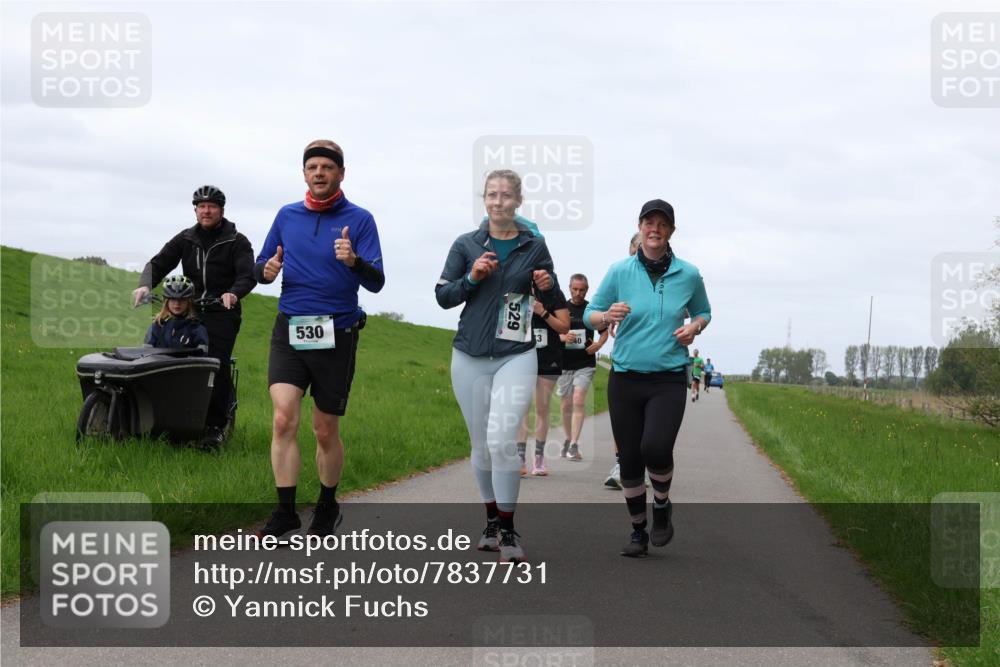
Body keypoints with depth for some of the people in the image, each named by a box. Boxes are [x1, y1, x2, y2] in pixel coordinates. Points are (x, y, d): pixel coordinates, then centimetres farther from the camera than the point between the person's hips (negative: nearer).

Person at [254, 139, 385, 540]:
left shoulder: (359, 220, -3)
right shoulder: (287, 215, 8)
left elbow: (376, 283, -10)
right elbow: (261, 267, 15)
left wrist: (354, 261, -31)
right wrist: (267, 270, -9)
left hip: (336, 336, -2)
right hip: (289, 330, 2)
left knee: (325, 431, 8)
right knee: (284, 419, -14)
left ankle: (327, 507, 28)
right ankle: (285, 513, -8)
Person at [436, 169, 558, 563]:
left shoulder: (534, 247, 3)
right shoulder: (466, 246, 5)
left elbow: (553, 306, 9)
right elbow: (442, 296, 4)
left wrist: (547, 288, -13)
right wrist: (472, 277, -12)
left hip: (516, 357, -2)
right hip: (470, 358, 2)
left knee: (502, 439, -18)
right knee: (481, 445, 10)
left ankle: (508, 531, -9)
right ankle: (492, 521, 27)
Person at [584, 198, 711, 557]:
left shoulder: (689, 275, 0)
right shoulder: (619, 271, -2)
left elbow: (703, 312, 18)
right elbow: (589, 315, 3)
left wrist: (693, 327, -5)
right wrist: (607, 316, -19)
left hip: (669, 380, -1)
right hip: (625, 379, 1)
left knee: (655, 448, -23)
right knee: (629, 460, 3)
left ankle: (662, 507, 7)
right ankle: (638, 531, 22)